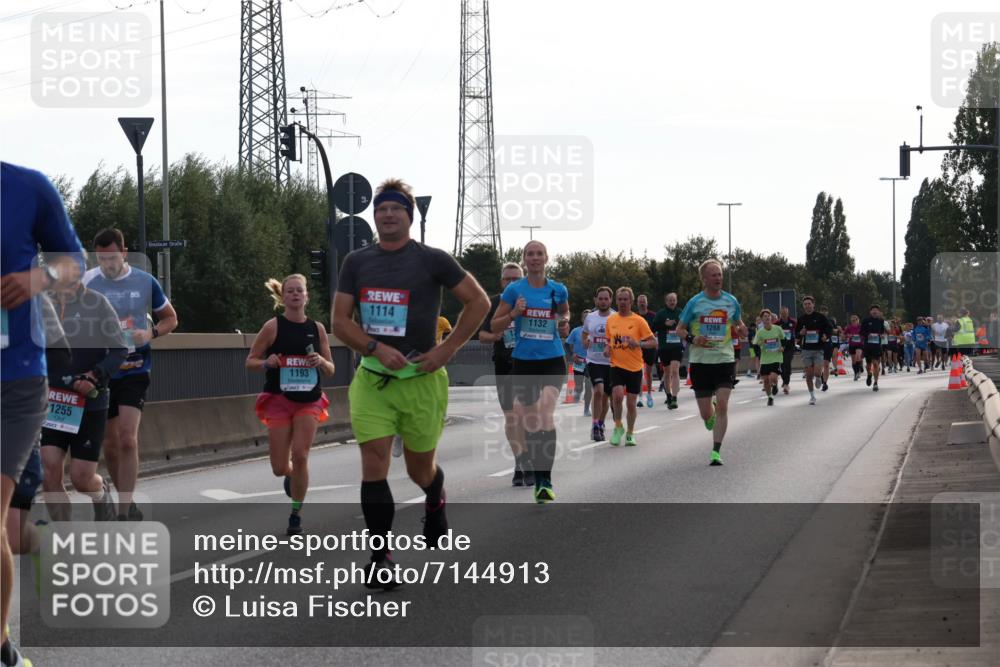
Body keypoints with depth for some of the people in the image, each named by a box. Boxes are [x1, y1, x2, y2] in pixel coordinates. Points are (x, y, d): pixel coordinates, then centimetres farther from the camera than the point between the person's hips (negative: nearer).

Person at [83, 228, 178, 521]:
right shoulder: (86, 282, -4)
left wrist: (151, 333, -10)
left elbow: (170, 318, 9)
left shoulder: (145, 282, -3)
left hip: (134, 371, -2)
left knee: (127, 438, -16)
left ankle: (123, 514, -16)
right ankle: (127, 502, 27)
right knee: (110, 443, 8)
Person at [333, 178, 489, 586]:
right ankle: (381, 557, -7)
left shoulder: (432, 260, -3)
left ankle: (435, 503, 48)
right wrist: (376, 348, -14)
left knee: (420, 468, 11)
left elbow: (478, 302, 2)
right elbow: (340, 320, 3)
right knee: (373, 464, -12)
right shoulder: (356, 263, 5)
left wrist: (447, 349, -6)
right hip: (371, 379, 2)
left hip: (421, 379, -2)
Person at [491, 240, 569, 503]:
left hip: (552, 359, -1)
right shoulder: (514, 290, -1)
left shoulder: (559, 290, 2)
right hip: (524, 361, 1)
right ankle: (538, 478, 26)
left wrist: (564, 320, 0)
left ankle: (546, 479, -27)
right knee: (531, 420, 9)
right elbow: (494, 326, 3)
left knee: (546, 410, -23)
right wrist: (513, 314, -15)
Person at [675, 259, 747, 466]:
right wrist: (691, 338, -14)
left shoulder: (731, 301, 4)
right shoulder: (695, 302, -2)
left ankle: (716, 451, -8)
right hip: (700, 361, -1)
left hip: (725, 361, 1)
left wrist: (741, 329, -6)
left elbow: (739, 325, 19)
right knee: (706, 414, 2)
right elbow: (679, 328, 6)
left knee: (722, 405, -15)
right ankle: (711, 418, 41)